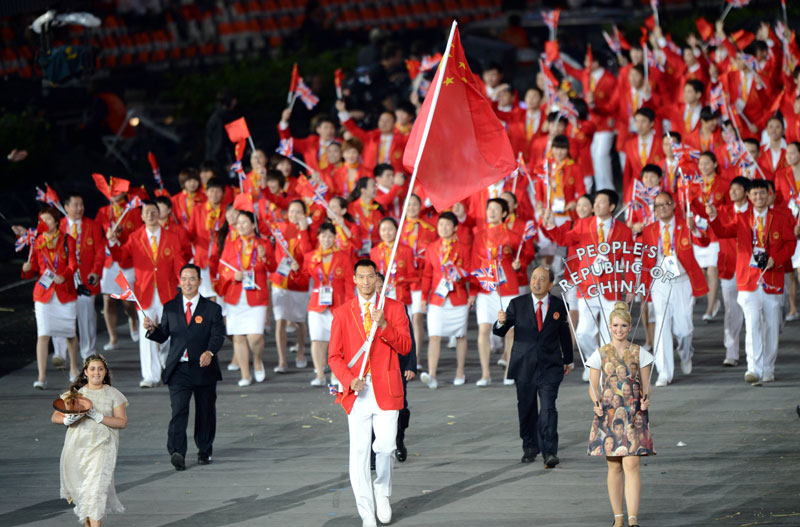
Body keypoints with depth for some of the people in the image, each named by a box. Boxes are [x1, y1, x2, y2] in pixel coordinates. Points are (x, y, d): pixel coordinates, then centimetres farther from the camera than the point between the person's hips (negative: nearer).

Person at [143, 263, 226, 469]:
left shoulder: (212, 309, 3)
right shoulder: (170, 308, 10)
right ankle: (177, 452, -24)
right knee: (179, 410, -14)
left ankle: (205, 451, 28)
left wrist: (210, 352, -27)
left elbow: (218, 335, -8)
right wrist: (152, 329, -14)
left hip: (204, 369, 0)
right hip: (178, 369, 0)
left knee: (205, 412, 11)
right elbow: (162, 336, 9)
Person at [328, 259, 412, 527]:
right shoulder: (342, 313, 8)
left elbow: (405, 347, -2)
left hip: (386, 389, -1)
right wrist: (349, 380, -12)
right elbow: (334, 356, 6)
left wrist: (383, 326, -17)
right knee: (359, 452, -2)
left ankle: (382, 491, 21)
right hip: (356, 391, 1)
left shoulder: (394, 308, 6)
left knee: (386, 446, -11)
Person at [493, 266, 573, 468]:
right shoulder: (518, 304, 1)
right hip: (524, 366, 1)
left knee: (548, 408, -13)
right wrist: (501, 322, -25)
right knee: (526, 409, 9)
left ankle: (550, 452, -16)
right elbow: (500, 332, -2)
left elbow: (564, 334, 17)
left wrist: (568, 360, 25)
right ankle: (530, 448, 26)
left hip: (550, 366, -1)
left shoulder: (559, 306, 4)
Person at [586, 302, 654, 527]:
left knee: (631, 465, -11)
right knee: (614, 466, 5)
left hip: (634, 414, -1)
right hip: (609, 413, 1)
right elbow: (593, 387, 6)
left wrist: (645, 400, -13)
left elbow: (646, 385, 8)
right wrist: (597, 404, -13)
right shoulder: (601, 354, 4)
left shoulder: (639, 354, 5)